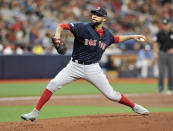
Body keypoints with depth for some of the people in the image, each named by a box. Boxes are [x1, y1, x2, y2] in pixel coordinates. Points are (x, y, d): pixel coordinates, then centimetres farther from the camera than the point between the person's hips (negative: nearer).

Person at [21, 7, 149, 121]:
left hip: (93, 68, 2)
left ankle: (134, 106, 24)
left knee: (111, 95, -1)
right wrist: (57, 36, -36)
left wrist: (131, 36, 24)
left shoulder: (107, 34, 5)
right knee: (53, 84, -17)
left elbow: (116, 39, 28)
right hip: (75, 66, -2)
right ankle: (35, 113, -11)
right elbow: (63, 25, -17)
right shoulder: (83, 27, -10)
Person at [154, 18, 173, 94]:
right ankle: (160, 87, 1)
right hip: (162, 53, -1)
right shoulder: (159, 34, 3)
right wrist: (156, 53, -6)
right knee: (161, 72, -8)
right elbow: (156, 44, 6)